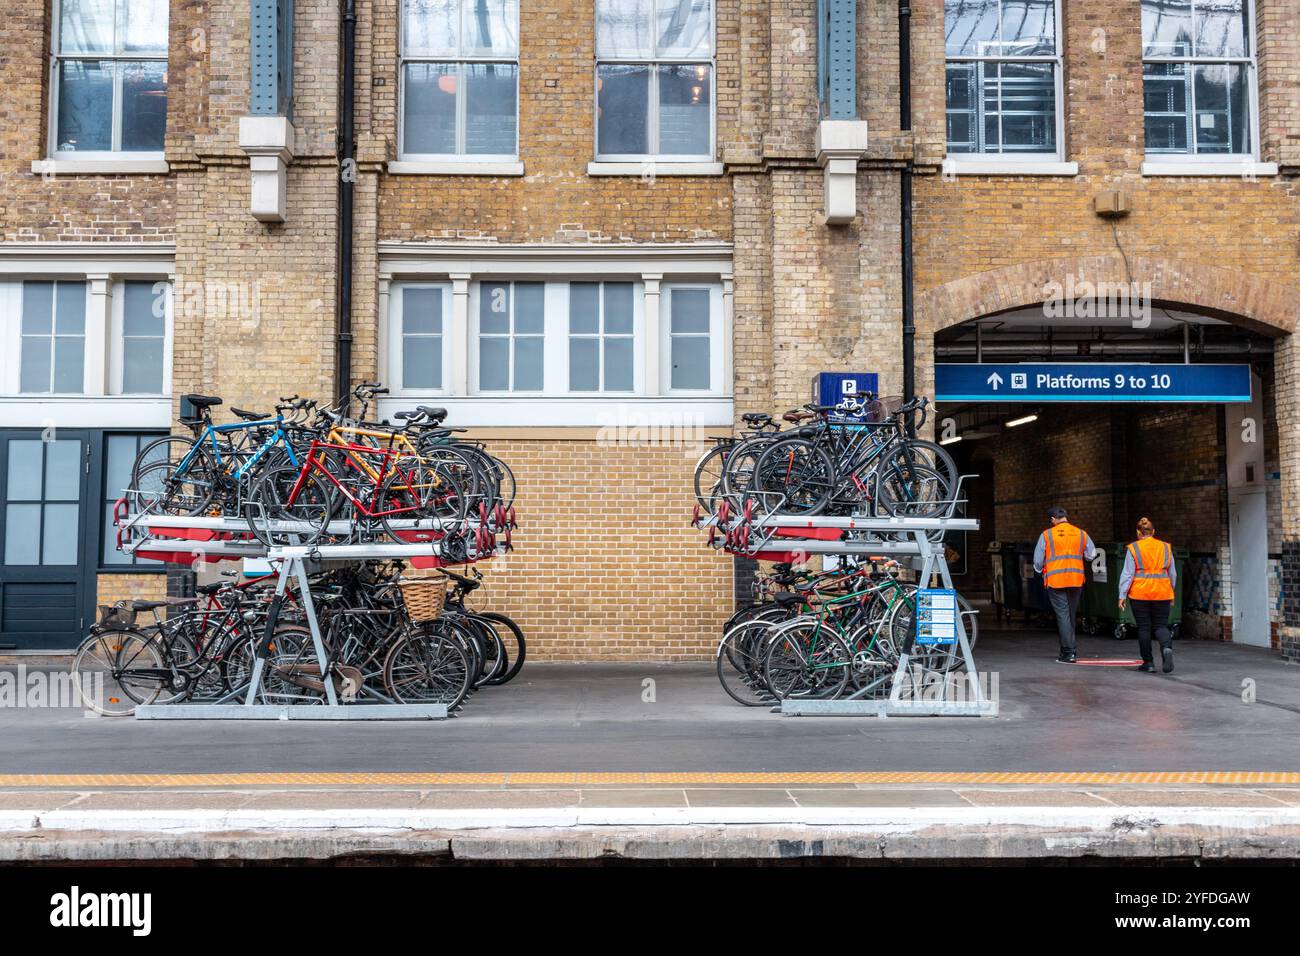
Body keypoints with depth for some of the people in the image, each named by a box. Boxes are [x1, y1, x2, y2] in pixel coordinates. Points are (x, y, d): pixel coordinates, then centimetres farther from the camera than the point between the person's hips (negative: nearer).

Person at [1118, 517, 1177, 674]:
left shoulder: (1133, 548, -4)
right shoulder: (1166, 547, 7)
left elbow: (1128, 573, -6)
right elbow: (1172, 573, 13)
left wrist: (1122, 595, -2)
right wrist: (1171, 594, 24)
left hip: (1140, 593, -2)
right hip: (1162, 593, 2)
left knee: (1143, 627, 5)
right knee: (1161, 625, 8)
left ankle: (1148, 663, 7)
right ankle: (1167, 647, -22)